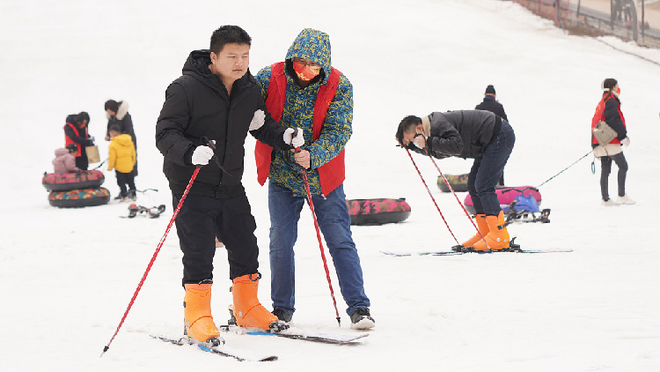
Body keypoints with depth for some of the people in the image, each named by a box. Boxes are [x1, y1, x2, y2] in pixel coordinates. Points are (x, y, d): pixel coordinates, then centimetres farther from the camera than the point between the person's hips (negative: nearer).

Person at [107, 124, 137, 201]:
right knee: (131, 181, 16)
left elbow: (112, 157, -14)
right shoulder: (130, 142, 3)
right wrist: (133, 162, 27)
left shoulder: (113, 145, -16)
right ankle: (133, 195, 22)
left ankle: (124, 196, 3)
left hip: (119, 167, -6)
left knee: (121, 182, 5)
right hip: (129, 166, 6)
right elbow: (133, 153, 12)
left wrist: (110, 167, -2)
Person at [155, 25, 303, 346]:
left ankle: (248, 310, 29)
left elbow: (262, 125, 17)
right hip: (192, 187, -6)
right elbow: (165, 134, -17)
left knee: (245, 247, 12)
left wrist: (285, 138, -4)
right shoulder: (186, 89, -16)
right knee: (199, 253, -7)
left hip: (230, 186, 6)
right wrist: (191, 152, -36)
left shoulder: (249, 90, 3)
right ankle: (197, 317, 4)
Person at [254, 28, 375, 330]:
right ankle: (282, 308, 21)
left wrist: (313, 156, -35)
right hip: (281, 175, 2)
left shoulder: (338, 86, -13)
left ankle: (359, 307, 3)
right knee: (281, 243, 7)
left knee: (340, 241, -1)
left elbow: (338, 132, -17)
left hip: (322, 177, -2)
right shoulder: (270, 78, -10)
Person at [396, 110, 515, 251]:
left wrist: (429, 142, -28)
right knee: (473, 186, 12)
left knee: (483, 186, -15)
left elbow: (456, 146, -34)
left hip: (501, 137, -11)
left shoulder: (439, 124, -22)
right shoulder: (435, 124, 9)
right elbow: (439, 153, 24)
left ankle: (499, 236, -17)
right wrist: (410, 145, 14)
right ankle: (485, 232, 12)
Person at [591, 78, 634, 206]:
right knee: (623, 166, -5)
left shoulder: (602, 102, 21)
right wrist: (623, 136, -13)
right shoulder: (611, 101, -9)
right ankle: (622, 196, -9)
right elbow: (614, 121, -17)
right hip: (610, 141, -9)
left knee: (605, 169, 7)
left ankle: (605, 198, 3)